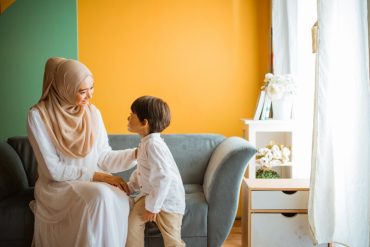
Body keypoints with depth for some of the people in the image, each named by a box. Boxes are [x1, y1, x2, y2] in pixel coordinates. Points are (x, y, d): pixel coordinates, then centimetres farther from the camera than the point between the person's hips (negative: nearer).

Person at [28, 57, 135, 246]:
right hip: (57, 185, -4)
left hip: (93, 180, 4)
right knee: (101, 196, -33)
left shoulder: (92, 112, 3)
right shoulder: (38, 115, -11)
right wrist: (94, 175, -19)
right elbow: (53, 169, -14)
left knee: (118, 197, -29)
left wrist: (136, 153, -10)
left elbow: (103, 156, 3)